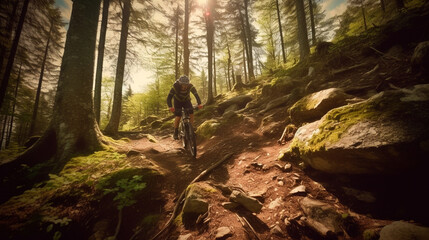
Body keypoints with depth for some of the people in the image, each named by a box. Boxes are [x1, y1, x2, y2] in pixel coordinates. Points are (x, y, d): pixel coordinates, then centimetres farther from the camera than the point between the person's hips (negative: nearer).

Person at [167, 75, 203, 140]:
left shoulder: (190, 86, -29)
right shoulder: (175, 87, -32)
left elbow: (196, 95, -35)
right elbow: (169, 98, -35)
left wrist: (199, 104, -54)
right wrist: (170, 107, -53)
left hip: (186, 100, 2)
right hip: (178, 101, -2)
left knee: (191, 112, -22)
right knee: (178, 116, -15)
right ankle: (176, 133, 4)